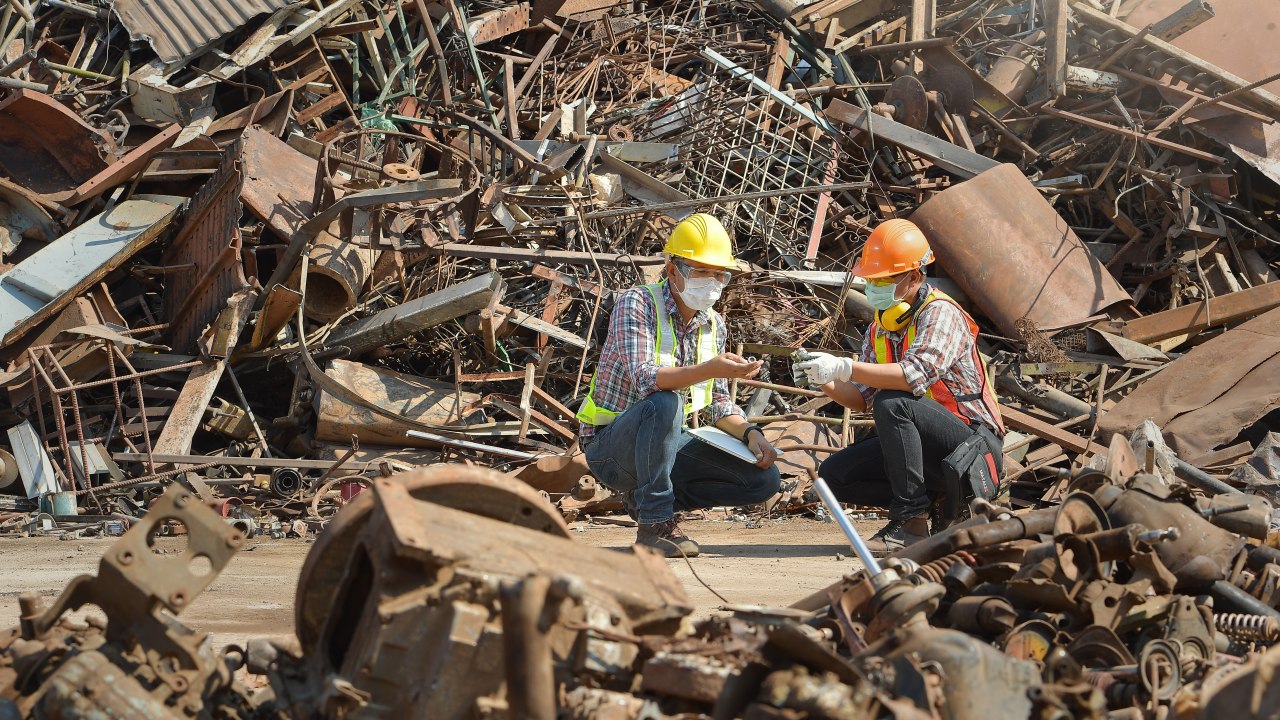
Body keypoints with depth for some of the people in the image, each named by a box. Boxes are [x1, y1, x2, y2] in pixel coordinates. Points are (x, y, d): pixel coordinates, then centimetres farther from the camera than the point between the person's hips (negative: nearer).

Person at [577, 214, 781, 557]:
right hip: (610, 446, -7)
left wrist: (751, 434, -11)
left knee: (764, 480, -6)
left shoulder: (714, 325, 6)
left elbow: (720, 403, 9)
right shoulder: (637, 303, -15)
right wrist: (710, 369, -44)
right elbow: (645, 380, -30)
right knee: (663, 403, -38)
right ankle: (654, 522, -24)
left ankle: (646, 495, 6)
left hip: (667, 444, 7)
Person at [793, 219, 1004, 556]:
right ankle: (935, 502, 1)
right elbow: (862, 399, 9)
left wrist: (844, 367, -36)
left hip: (972, 441, -8)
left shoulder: (940, 313, -15)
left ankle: (910, 521, -25)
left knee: (892, 403, -32)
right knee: (834, 474, -5)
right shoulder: (879, 326, 10)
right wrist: (827, 383, -12)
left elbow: (916, 374, -34)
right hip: (922, 446, 8)